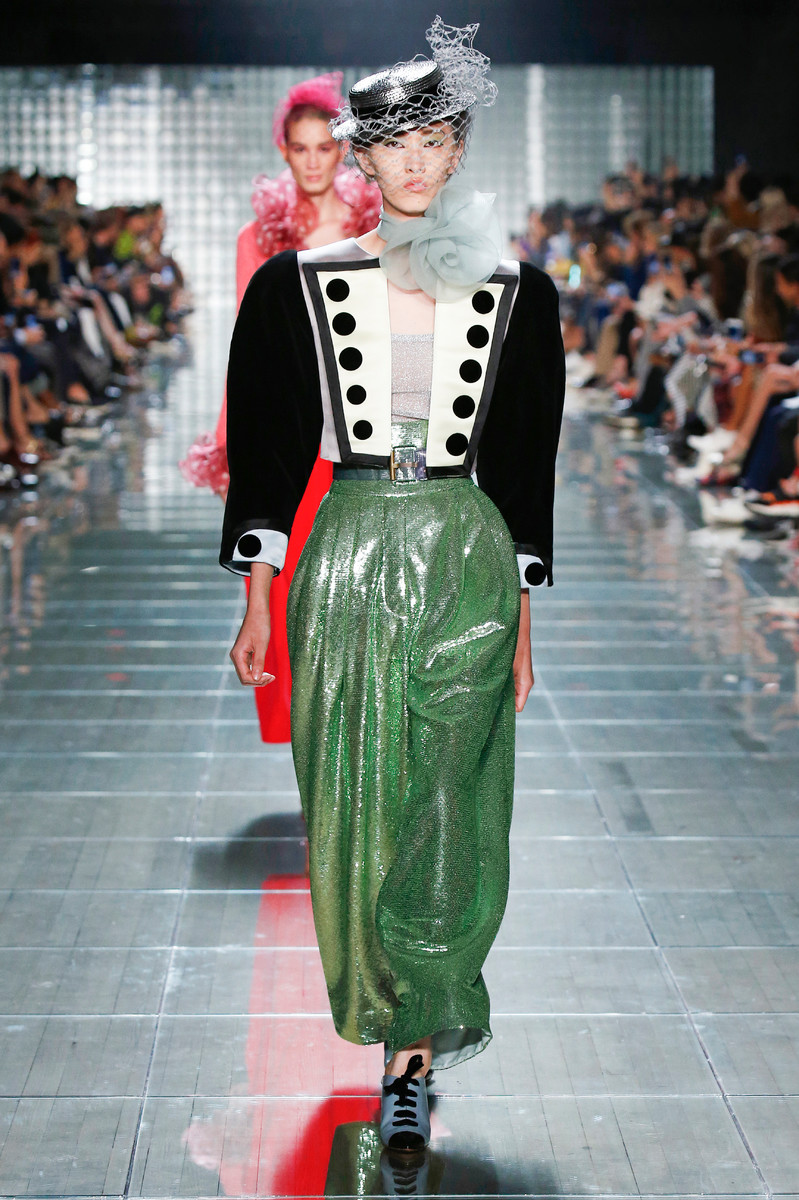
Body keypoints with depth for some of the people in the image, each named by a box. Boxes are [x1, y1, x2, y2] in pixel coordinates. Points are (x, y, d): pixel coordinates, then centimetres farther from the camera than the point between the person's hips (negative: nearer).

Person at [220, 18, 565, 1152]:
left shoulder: (516, 293, 5)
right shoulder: (301, 284, 3)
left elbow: (528, 465, 9)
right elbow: (267, 449, 4)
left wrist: (523, 618, 7)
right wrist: (257, 601, 0)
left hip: (467, 560, 0)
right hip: (348, 558, 1)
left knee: (442, 808, -3)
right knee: (355, 802, 5)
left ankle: (413, 1054, 5)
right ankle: (405, 1013, 25)